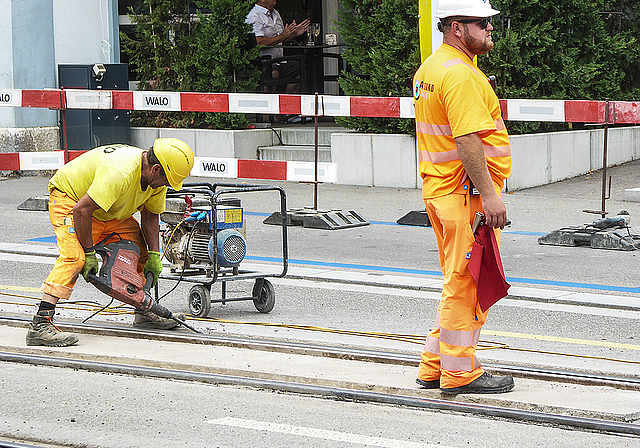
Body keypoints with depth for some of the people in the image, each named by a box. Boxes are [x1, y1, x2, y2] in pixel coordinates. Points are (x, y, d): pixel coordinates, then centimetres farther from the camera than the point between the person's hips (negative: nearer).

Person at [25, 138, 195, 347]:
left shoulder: (157, 178, -9)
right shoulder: (119, 173, -38)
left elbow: (150, 215, 6)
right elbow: (81, 210, -37)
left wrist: (154, 255, -3)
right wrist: (89, 252, -29)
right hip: (69, 199, -9)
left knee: (139, 250, 7)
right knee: (74, 257, -28)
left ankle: (143, 313, 21)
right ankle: (40, 324, -36)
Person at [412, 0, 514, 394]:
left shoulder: (429, 69, 16)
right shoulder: (459, 73, -17)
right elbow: (467, 140, -25)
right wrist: (489, 195, -25)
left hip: (440, 189, 11)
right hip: (467, 193, -11)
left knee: (458, 282, 17)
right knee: (468, 283, -3)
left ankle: (435, 367, 22)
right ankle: (460, 372, 4)